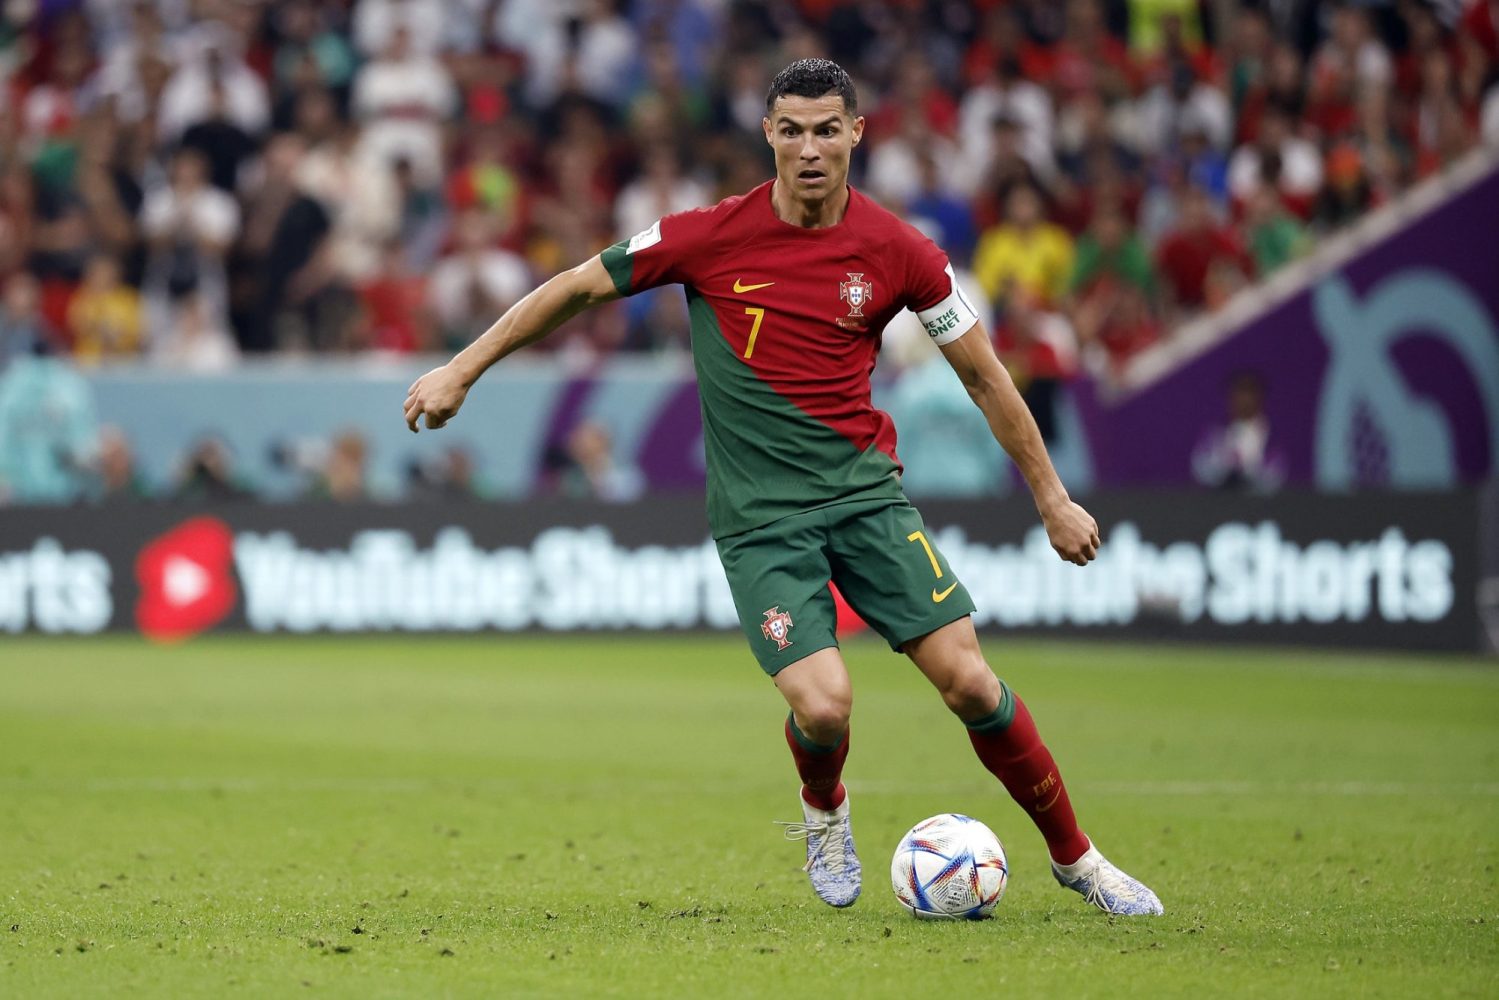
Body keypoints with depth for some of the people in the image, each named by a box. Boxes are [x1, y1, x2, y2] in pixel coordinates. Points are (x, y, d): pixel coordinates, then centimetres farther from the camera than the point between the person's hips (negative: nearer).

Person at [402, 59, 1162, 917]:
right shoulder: (710, 236, -7)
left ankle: (1074, 856, 11)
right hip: (759, 516, -1)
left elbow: (982, 373, 8)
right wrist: (462, 370, 6)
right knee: (823, 705, -19)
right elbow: (579, 287, 5)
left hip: (865, 491, 1)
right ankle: (825, 812, 18)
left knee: (968, 681, -9)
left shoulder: (897, 252, -3)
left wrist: (1053, 499, 10)